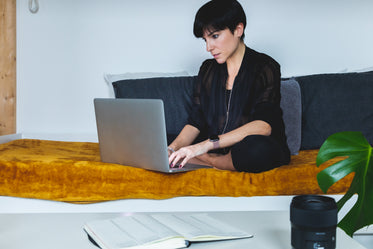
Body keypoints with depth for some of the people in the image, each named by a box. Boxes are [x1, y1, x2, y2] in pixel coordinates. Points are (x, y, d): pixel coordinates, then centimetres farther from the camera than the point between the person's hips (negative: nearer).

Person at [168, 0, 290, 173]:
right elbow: (195, 123, 7)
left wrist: (207, 144, -31)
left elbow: (264, 125, -20)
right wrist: (171, 150, -15)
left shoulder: (265, 67, -5)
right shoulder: (207, 69, 13)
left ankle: (212, 162, -15)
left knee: (257, 148, -41)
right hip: (214, 151, 4)